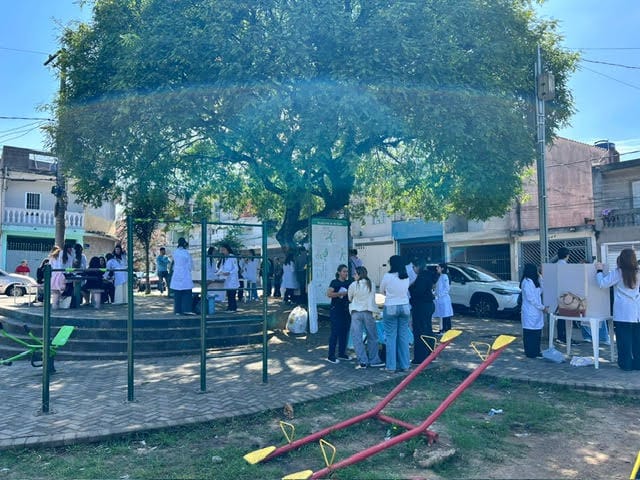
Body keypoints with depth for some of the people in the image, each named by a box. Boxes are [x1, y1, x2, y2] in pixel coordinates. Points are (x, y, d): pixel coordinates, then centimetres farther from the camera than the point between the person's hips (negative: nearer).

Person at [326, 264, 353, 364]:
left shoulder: (349, 283, 12)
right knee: (335, 332, -7)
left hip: (346, 310, 6)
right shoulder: (334, 282, -5)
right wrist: (341, 293, -19)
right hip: (336, 310, -6)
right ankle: (331, 356, -2)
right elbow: (329, 293, -18)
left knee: (345, 332, 10)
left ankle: (342, 353, 22)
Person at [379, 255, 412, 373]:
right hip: (405, 307, 4)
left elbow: (381, 291, 3)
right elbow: (406, 291, 12)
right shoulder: (406, 277, 2)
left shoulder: (387, 276, -11)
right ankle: (404, 365, 15)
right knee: (404, 336, 9)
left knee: (391, 337, 2)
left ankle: (391, 366, 5)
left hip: (390, 308, -4)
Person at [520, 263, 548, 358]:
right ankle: (530, 352, 1)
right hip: (530, 312, -10)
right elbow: (531, 298, -19)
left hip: (536, 311, 10)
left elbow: (540, 292, 13)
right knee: (530, 332, -4)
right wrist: (542, 307, -13)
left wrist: (540, 279, 8)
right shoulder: (527, 282, -16)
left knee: (537, 332, 13)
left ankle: (536, 351, 20)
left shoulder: (533, 281, 15)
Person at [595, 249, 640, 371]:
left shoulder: (617, 273, -10)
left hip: (622, 314, -4)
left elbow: (603, 283, -13)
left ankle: (626, 364, 5)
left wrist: (599, 270, 0)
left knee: (624, 339, 2)